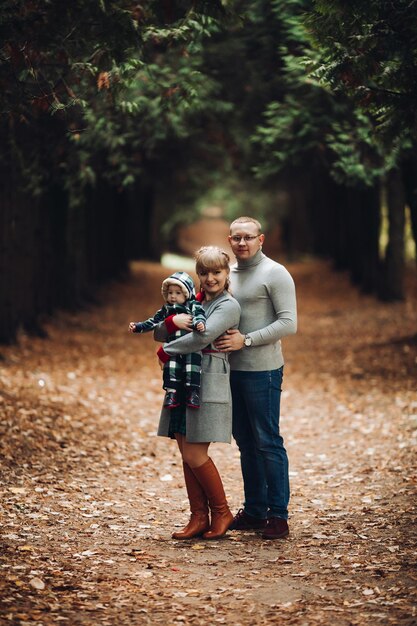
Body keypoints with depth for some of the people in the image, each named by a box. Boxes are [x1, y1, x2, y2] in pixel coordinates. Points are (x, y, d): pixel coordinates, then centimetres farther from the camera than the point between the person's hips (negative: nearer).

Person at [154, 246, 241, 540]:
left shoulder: (229, 306, -5)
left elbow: (202, 337, -19)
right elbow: (158, 334, 11)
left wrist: (166, 351, -7)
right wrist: (172, 322, -12)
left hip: (209, 384, -7)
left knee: (195, 455, -9)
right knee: (187, 454, 5)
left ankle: (221, 512, 8)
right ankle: (199, 518, 12)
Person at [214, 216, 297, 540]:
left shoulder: (275, 274, -7)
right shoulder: (228, 274, 15)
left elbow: (288, 323, -14)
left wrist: (246, 340, -17)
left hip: (262, 370, -7)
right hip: (232, 369, 7)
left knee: (267, 442, -5)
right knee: (245, 441, 11)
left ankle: (278, 515, 0)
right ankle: (254, 510, 19)